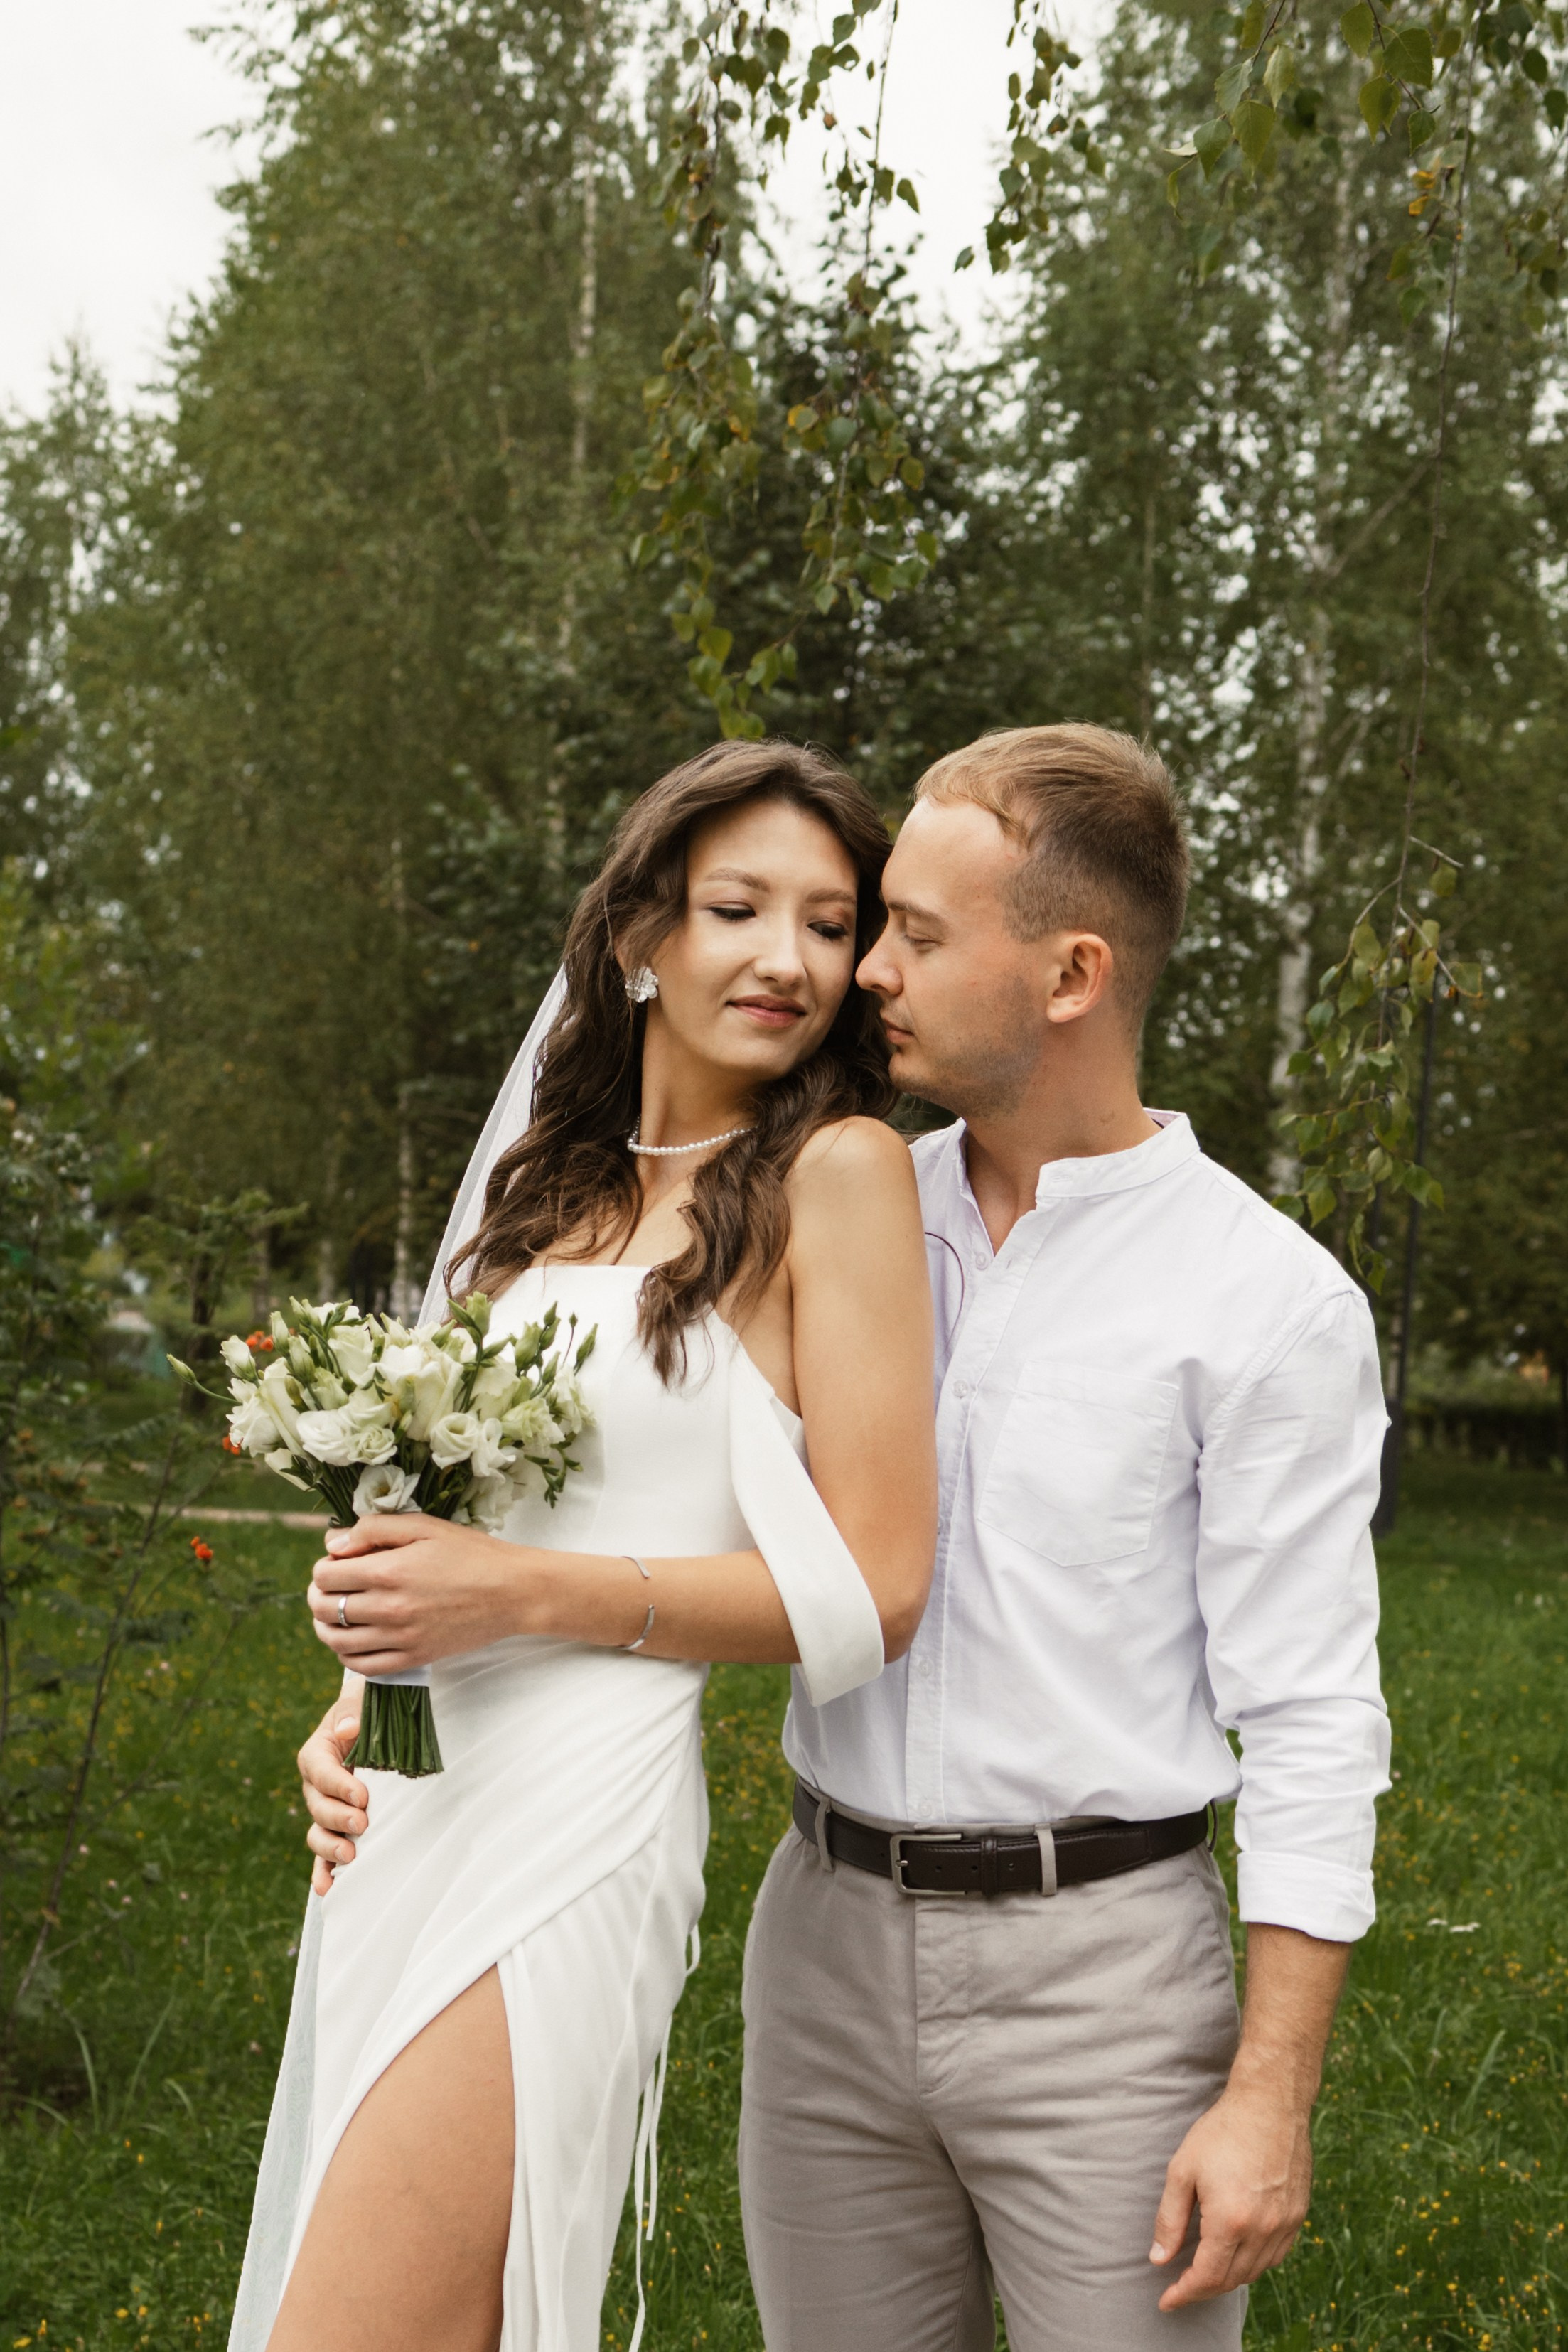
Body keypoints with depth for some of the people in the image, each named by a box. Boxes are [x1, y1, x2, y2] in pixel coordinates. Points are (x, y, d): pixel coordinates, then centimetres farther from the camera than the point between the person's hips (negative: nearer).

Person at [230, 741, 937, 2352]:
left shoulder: (836, 1172, -6)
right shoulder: (556, 1179, 14)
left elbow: (871, 1590, -10)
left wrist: (524, 1594, -15)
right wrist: (359, 1700, 6)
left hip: (574, 1814, -7)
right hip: (412, 1807, 7)